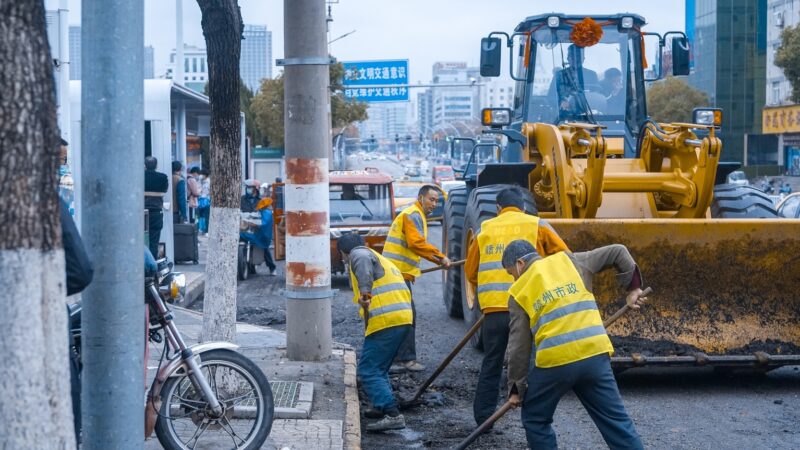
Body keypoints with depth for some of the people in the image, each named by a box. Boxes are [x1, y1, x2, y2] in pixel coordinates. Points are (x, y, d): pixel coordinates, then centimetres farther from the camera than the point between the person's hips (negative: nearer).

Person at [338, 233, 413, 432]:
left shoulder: (358, 254, 4)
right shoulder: (383, 260, 32)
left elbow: (364, 263, -22)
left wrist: (365, 292, -32)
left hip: (385, 321, -9)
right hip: (404, 318, 9)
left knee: (368, 371, -8)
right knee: (379, 367, 25)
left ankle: (393, 415, -18)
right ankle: (382, 407, 29)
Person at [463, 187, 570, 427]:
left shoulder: (484, 230, 13)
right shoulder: (537, 225, 7)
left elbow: (470, 272, 14)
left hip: (493, 308, 2)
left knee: (491, 365, 14)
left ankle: (483, 418, 18)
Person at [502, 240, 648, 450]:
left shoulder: (520, 292, 8)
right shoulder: (568, 261, 15)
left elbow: (519, 346, 6)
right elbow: (618, 252, 17)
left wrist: (516, 387, 14)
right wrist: (633, 288, 25)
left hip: (554, 362, -3)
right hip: (596, 354, 3)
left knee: (535, 420, 18)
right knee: (616, 421, 7)